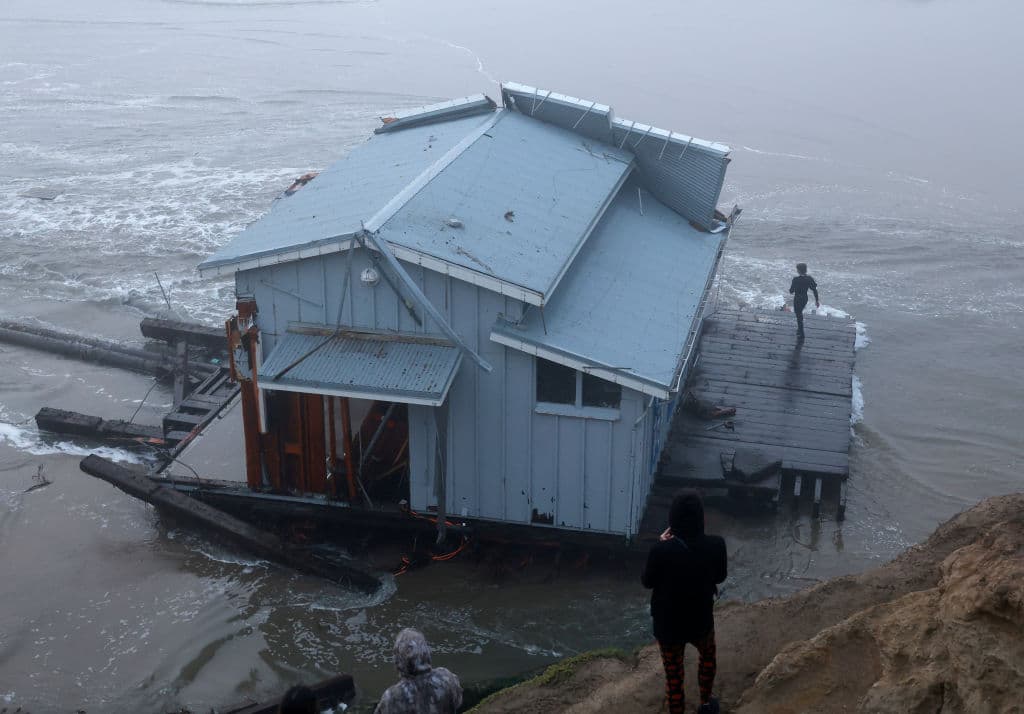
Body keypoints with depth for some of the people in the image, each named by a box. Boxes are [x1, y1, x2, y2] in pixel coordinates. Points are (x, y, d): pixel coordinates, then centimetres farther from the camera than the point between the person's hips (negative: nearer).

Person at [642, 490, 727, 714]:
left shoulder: (661, 550, -29)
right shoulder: (715, 545, -23)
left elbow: (647, 581, -11)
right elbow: (720, 576, -3)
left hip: (667, 625, -2)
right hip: (701, 620, 2)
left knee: (673, 674, 19)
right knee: (708, 656, 34)